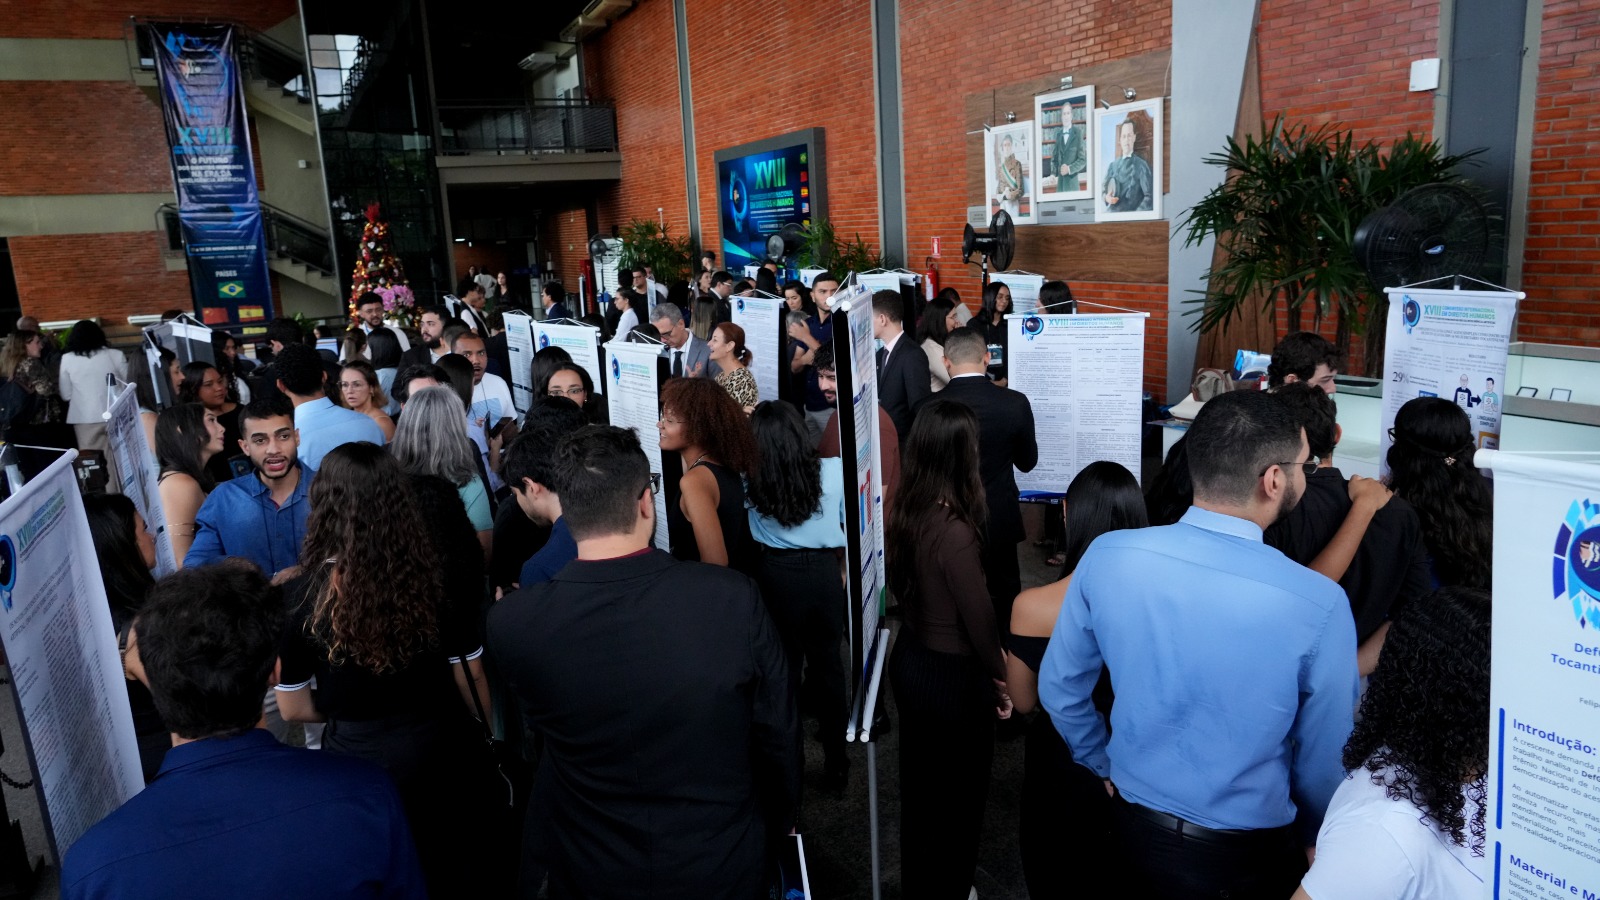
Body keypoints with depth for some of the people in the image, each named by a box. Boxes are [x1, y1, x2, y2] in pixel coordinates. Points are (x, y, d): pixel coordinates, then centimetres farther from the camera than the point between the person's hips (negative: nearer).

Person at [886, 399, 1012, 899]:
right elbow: (979, 618, -21)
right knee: (957, 795, 15)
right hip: (952, 675, -8)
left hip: (909, 660, 8)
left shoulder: (902, 516, -6)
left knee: (920, 785, 25)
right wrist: (1000, 677, -5)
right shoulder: (955, 533, -29)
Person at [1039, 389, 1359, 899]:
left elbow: (1059, 687, -4)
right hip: (1247, 857, -2)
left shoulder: (1106, 557, -17)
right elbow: (1325, 761, -12)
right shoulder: (1319, 604, -25)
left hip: (1134, 832, 3)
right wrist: (1313, 838, 9)